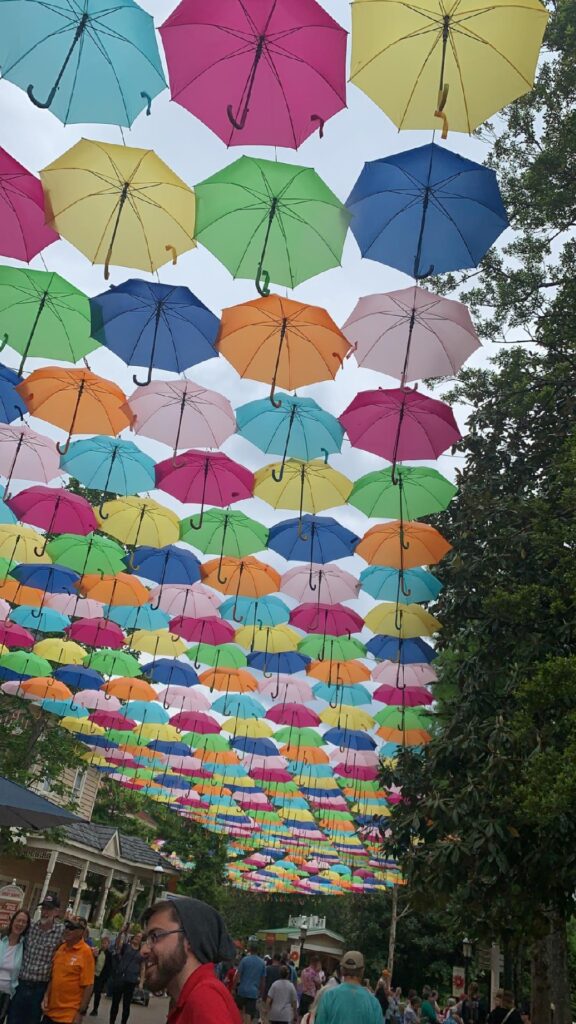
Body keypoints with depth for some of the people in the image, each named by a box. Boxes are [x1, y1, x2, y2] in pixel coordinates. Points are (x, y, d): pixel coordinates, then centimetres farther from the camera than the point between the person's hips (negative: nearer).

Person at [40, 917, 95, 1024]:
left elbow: (88, 986, -14)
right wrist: (46, 996, 3)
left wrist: (81, 1013, -14)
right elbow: (53, 976, 14)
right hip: (50, 1011, 6)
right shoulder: (61, 948, 4)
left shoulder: (86, 952, -15)